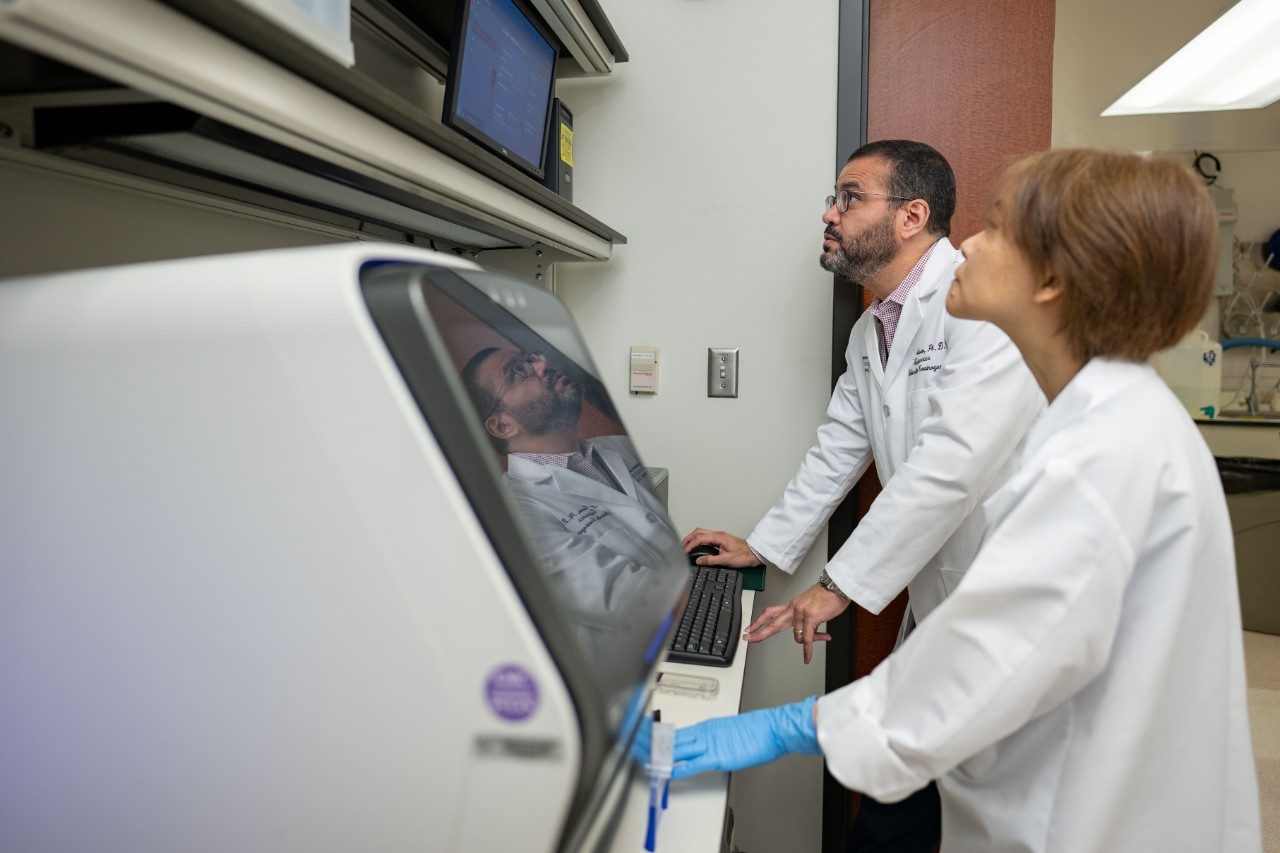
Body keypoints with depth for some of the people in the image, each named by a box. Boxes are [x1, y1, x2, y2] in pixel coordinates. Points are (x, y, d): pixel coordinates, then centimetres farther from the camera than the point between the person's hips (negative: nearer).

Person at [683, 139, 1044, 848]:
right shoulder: (870, 332, 10)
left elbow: (951, 461, -26)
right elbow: (837, 450, 15)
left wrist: (841, 584, -23)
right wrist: (765, 545, 13)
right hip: (936, 600, 7)